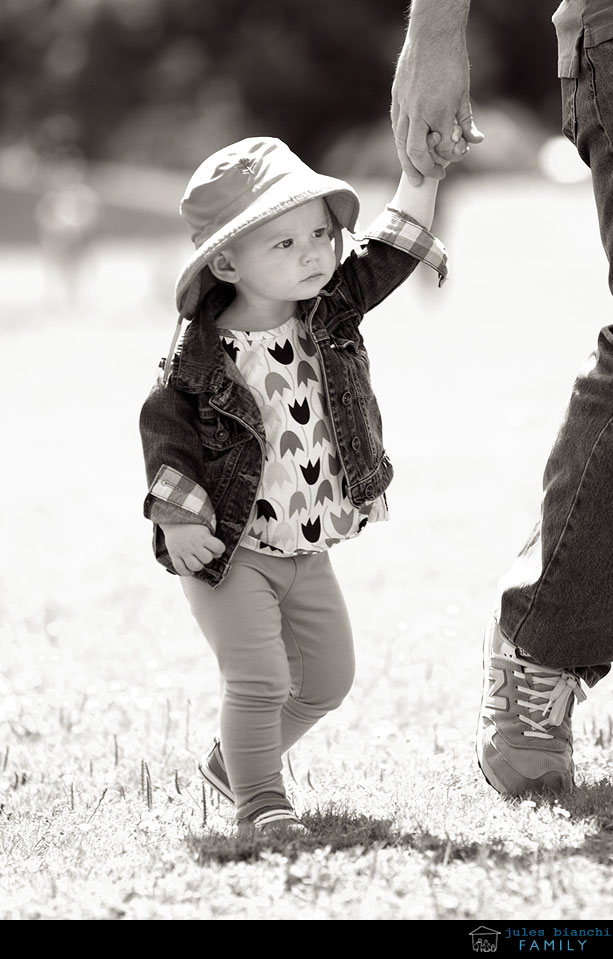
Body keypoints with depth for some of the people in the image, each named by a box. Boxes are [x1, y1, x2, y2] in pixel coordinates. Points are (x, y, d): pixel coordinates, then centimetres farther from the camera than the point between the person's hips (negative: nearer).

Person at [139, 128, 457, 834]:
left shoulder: (331, 312, -2)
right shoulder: (203, 352, -16)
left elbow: (392, 250, 1)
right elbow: (163, 425, -10)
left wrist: (425, 169, -6)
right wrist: (177, 517, -16)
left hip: (308, 552, 6)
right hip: (228, 551, -6)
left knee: (327, 677, 15)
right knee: (259, 680, -14)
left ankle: (233, 764, 33)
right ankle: (260, 805, -2)